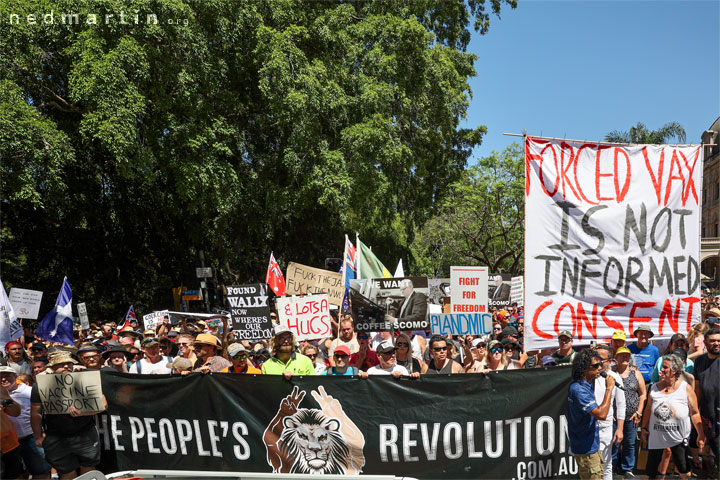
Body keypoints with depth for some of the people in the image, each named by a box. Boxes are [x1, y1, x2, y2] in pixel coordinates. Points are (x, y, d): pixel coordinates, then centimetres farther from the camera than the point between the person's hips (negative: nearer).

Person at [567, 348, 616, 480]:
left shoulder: (586, 384, 6)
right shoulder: (578, 389, -28)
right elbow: (601, 414, -34)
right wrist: (609, 388, -28)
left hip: (592, 444, 10)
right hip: (585, 449, -10)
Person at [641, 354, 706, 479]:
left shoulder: (686, 388, -6)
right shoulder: (655, 387, 2)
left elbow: (695, 413, -4)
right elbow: (648, 409, 11)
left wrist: (701, 435, -4)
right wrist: (644, 428, 10)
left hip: (678, 438, -2)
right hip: (656, 436, 2)